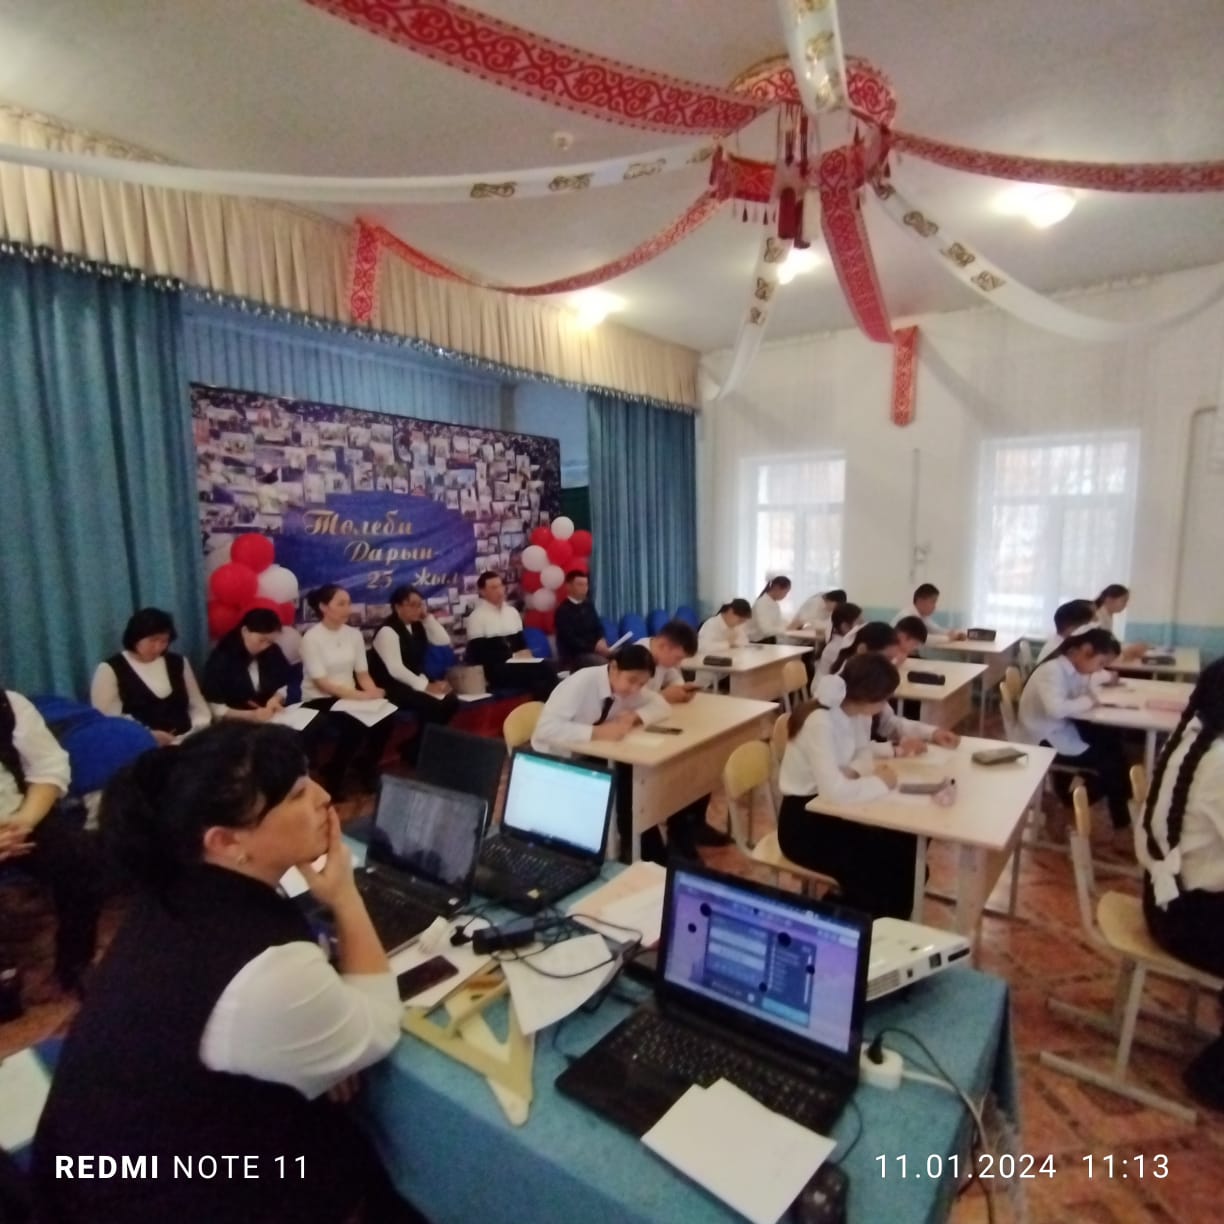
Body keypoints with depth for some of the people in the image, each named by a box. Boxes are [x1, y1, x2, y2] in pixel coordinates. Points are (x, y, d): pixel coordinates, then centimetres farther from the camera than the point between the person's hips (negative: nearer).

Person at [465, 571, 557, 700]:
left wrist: (527, 657, -3)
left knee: (545, 667, -25)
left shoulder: (512, 612, 17)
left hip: (516, 664, 6)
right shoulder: (477, 617, -2)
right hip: (495, 669, -6)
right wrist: (513, 656, -12)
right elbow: (480, 652, -7)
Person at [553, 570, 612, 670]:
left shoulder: (588, 605, 14)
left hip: (595, 649, 7)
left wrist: (601, 641, -6)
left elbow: (598, 628, 17)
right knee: (603, 663, -33)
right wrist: (595, 647, -25)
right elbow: (570, 640, -15)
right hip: (574, 655, -7)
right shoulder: (563, 610, -8)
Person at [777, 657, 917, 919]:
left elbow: (861, 750, 12)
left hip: (832, 811, 8)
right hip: (803, 822, -8)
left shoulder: (857, 712, -3)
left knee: (904, 847, -3)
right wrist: (880, 782, -21)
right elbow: (834, 790, -37)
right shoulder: (820, 722, -29)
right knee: (876, 872, -17)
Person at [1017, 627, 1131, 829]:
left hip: (1063, 729, 9)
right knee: (1109, 761, -6)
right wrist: (1088, 702, -22)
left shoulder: (1075, 669, 3)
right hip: (1044, 741, -9)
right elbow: (1056, 708, -38)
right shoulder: (1052, 670, -25)